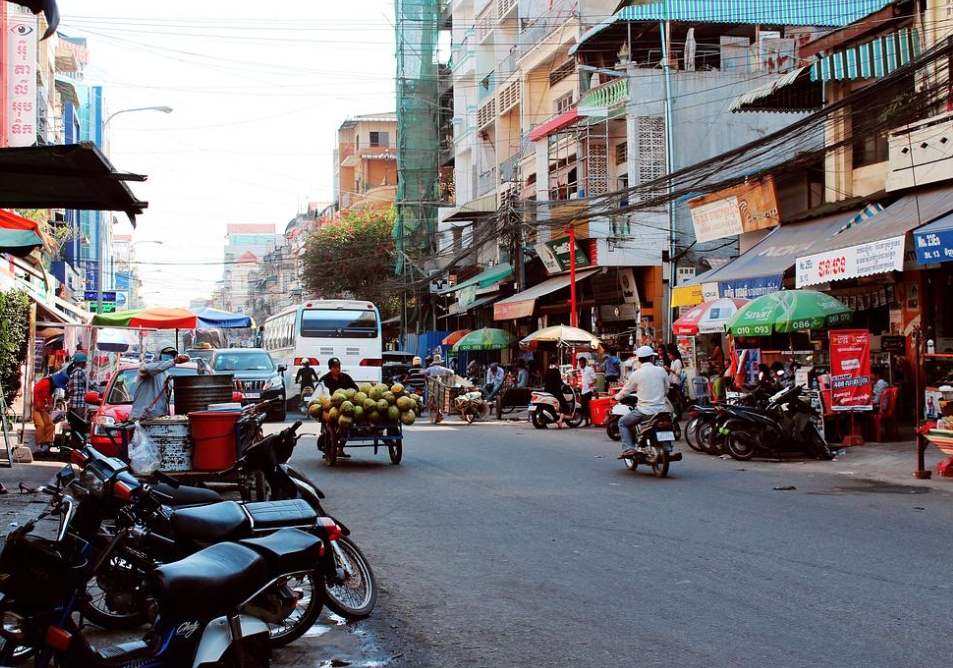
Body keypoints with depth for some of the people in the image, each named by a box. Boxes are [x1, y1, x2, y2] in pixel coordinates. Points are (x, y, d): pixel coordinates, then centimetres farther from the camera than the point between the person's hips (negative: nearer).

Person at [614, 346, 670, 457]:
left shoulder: (636, 374, -4)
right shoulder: (661, 371, 2)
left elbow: (625, 391, 7)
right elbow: (666, 390, 13)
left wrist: (617, 397, 29)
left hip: (644, 411, -3)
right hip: (660, 410, 3)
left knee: (622, 423, 15)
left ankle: (628, 449, -1)